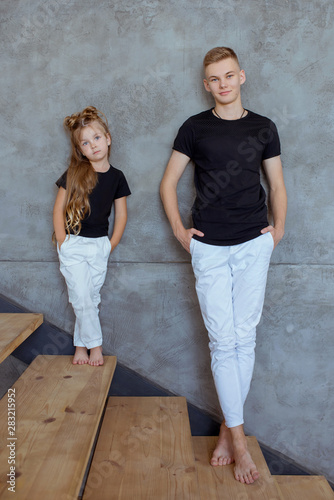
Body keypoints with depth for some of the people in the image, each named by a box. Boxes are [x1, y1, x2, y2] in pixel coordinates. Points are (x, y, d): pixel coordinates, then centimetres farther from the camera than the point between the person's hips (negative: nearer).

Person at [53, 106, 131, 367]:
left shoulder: (116, 177, 1)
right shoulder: (74, 174, -5)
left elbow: (121, 214, 7)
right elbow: (58, 209, -2)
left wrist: (111, 245, 2)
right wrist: (62, 243, -7)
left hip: (100, 246, 2)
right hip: (74, 245, -2)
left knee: (91, 300, 9)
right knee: (82, 300, -4)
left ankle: (81, 344, 23)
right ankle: (95, 345, 12)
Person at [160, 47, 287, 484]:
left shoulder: (263, 128, 9)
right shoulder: (194, 128, 5)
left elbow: (278, 187, 15)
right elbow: (168, 183, 9)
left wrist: (278, 229, 2)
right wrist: (179, 230, 1)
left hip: (253, 244, 1)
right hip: (209, 248, -1)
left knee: (244, 337, 4)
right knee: (223, 340, -2)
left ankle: (228, 426, 19)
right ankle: (238, 438, 8)